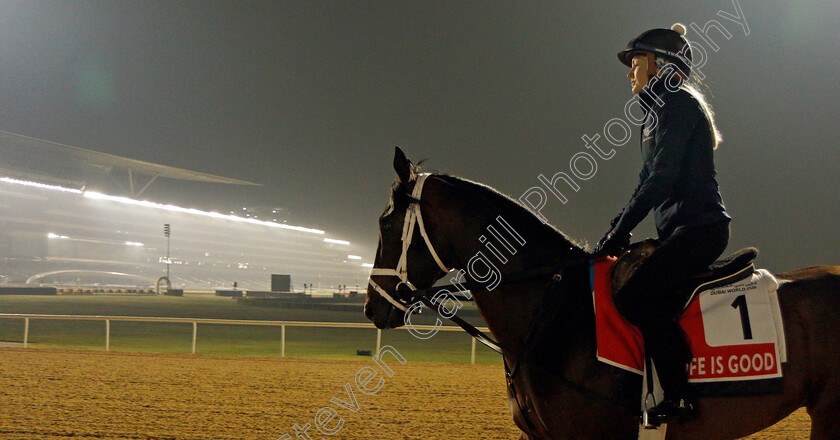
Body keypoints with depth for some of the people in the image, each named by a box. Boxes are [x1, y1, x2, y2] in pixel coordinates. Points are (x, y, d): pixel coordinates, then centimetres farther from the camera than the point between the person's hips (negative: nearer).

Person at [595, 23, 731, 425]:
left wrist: (618, 233, -15)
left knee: (634, 297, -23)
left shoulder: (677, 103, -8)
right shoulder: (658, 112, 23)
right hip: (683, 229, 11)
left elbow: (661, 180, -17)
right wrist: (612, 234, 12)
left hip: (699, 226, -11)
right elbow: (647, 184, 22)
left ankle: (679, 398, -23)